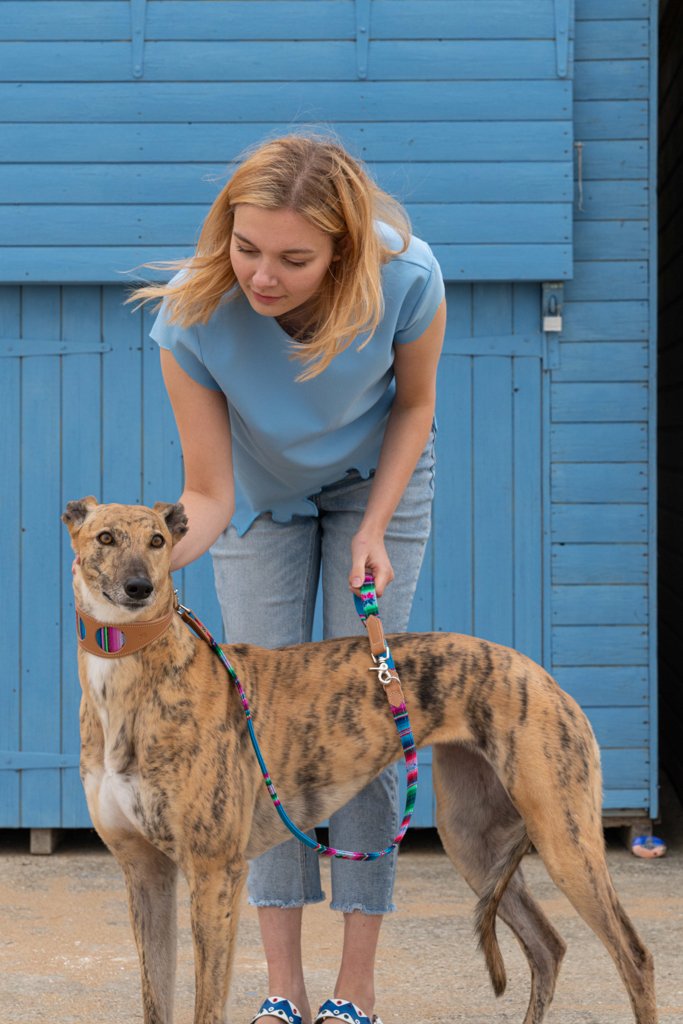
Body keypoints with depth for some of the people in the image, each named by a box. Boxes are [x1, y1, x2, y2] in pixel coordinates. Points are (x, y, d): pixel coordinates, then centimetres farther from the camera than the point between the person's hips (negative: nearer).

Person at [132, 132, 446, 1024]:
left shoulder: (405, 279, -34)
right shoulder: (193, 315, -34)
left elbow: (414, 403, -11)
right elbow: (209, 493, -26)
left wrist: (375, 529, -19)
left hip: (376, 484, 0)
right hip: (260, 496, 1)